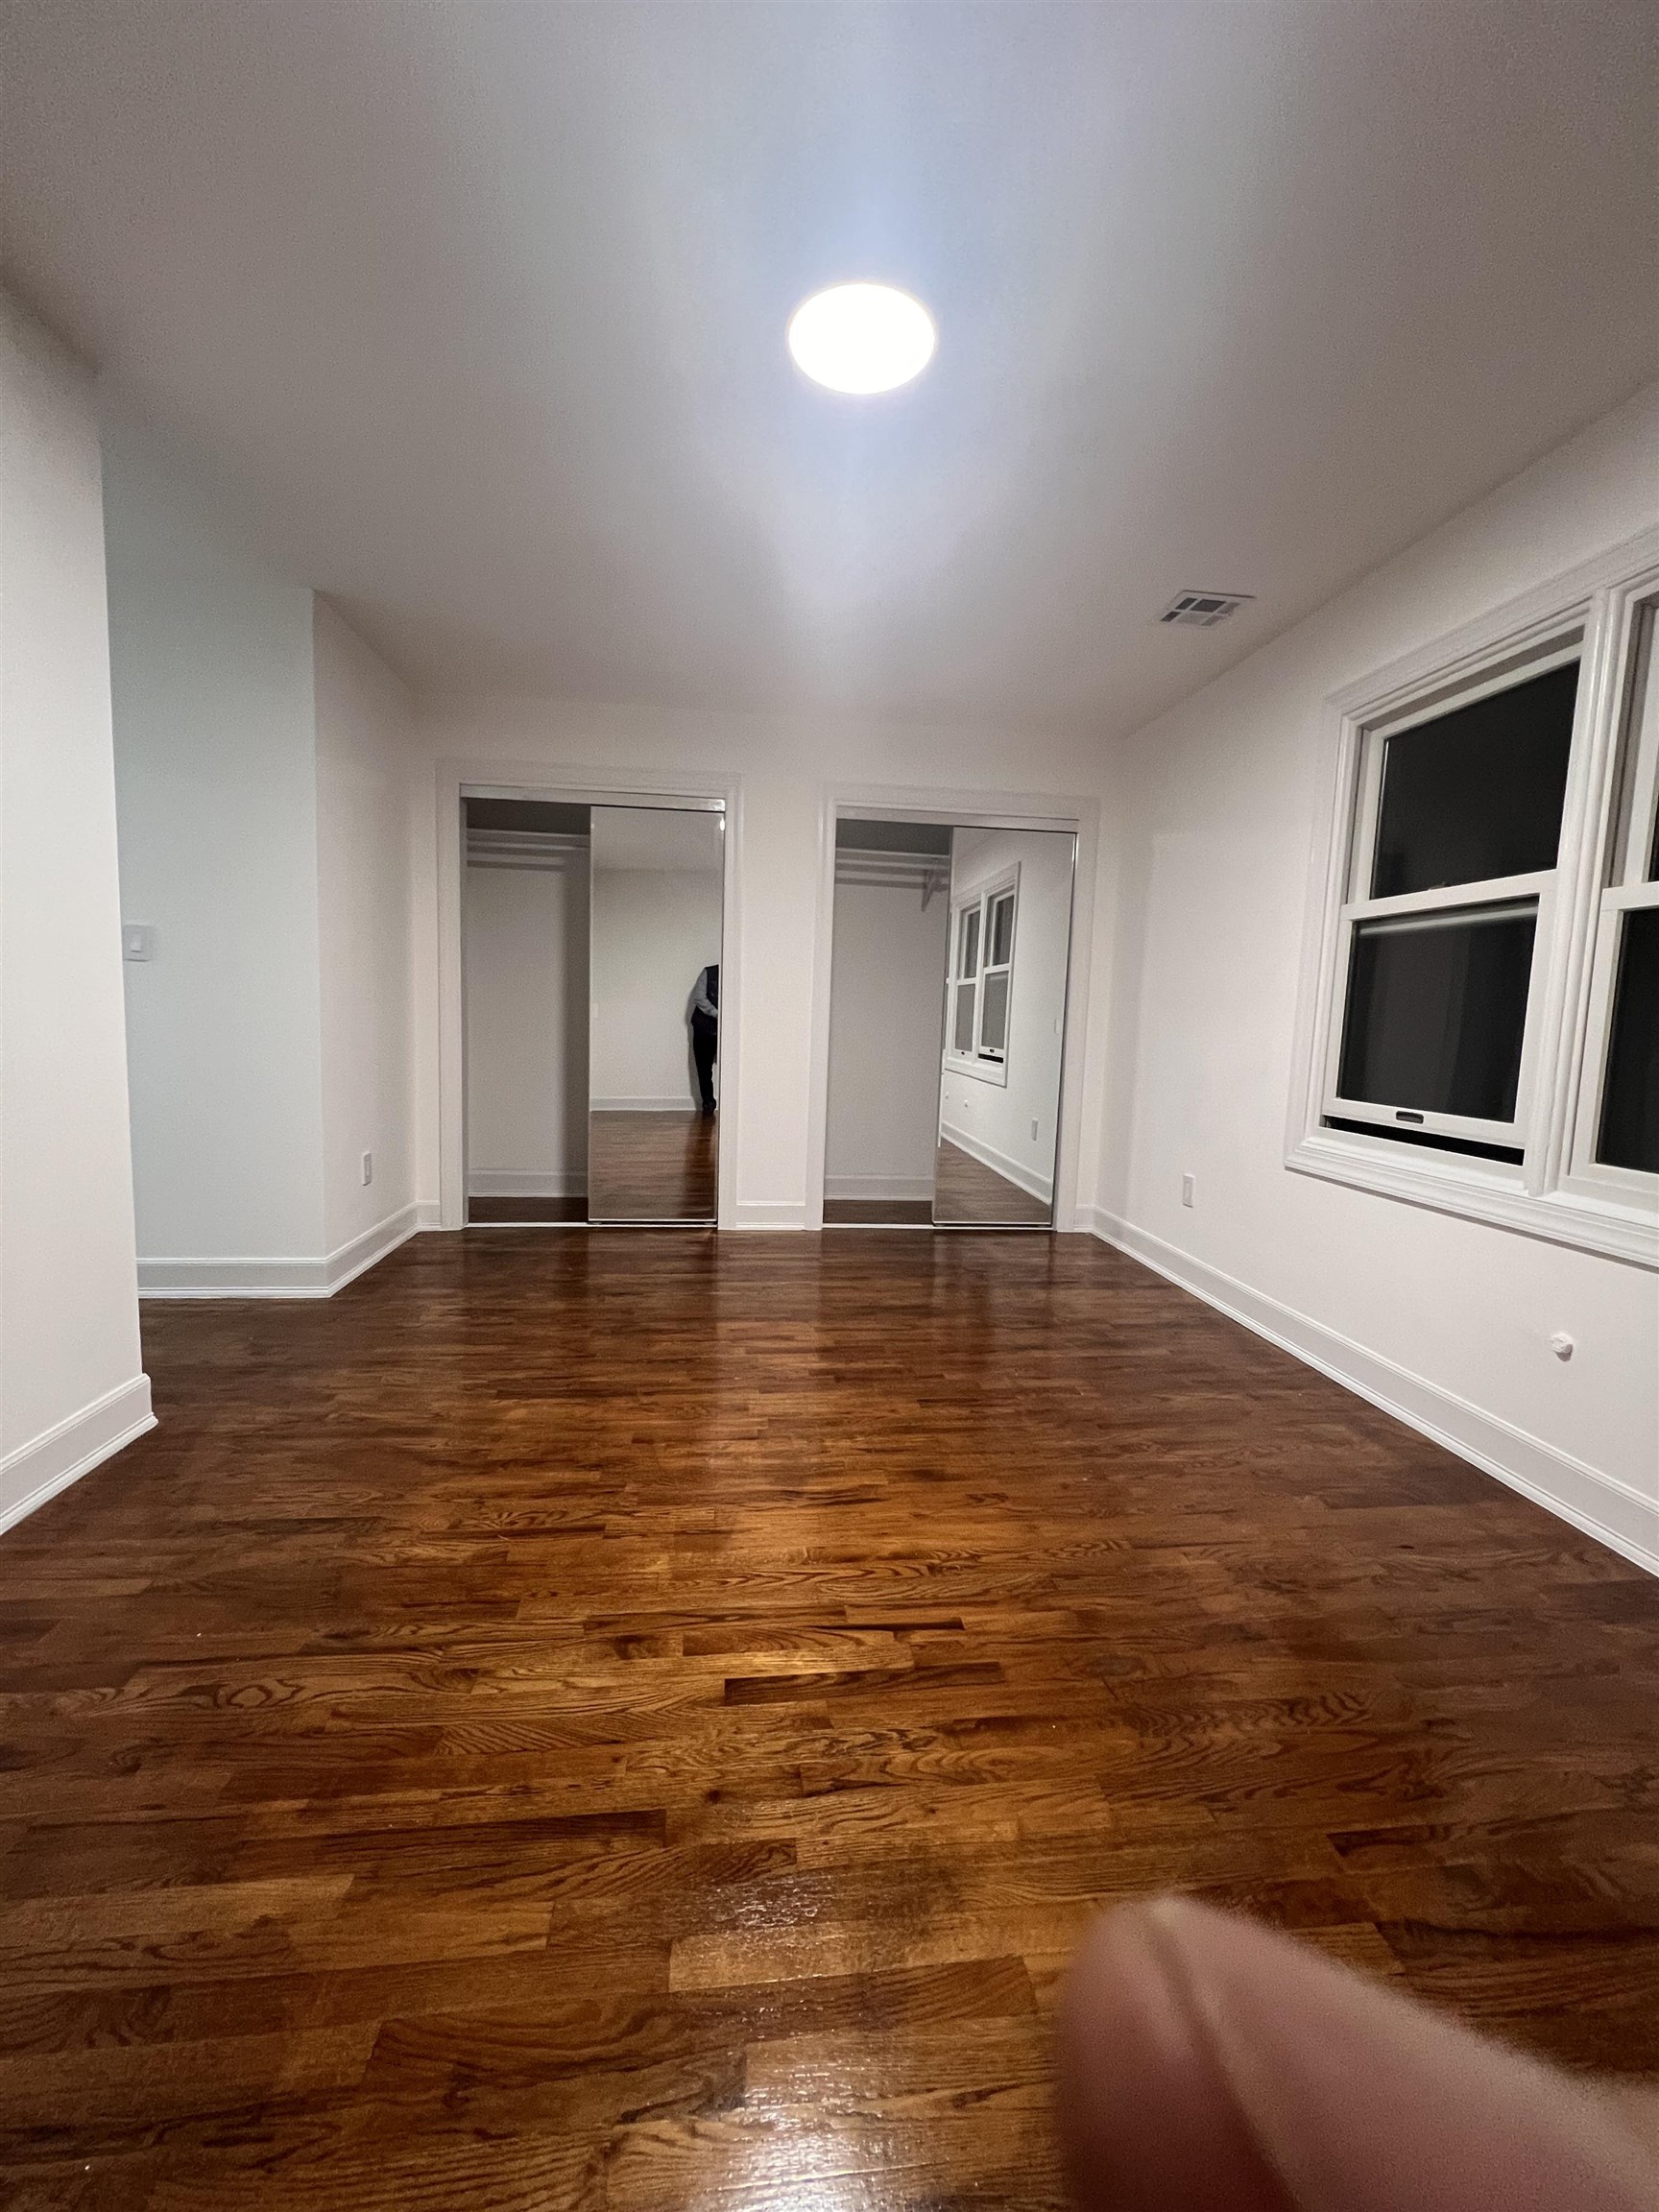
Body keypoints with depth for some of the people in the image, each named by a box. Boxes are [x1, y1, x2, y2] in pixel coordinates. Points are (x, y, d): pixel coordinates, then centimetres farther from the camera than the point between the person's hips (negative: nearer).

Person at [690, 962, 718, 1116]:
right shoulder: (709, 973, -4)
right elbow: (699, 998, -9)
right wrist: (717, 1014, -20)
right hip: (704, 1028, 0)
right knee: (704, 1068, 3)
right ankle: (708, 1102, 15)